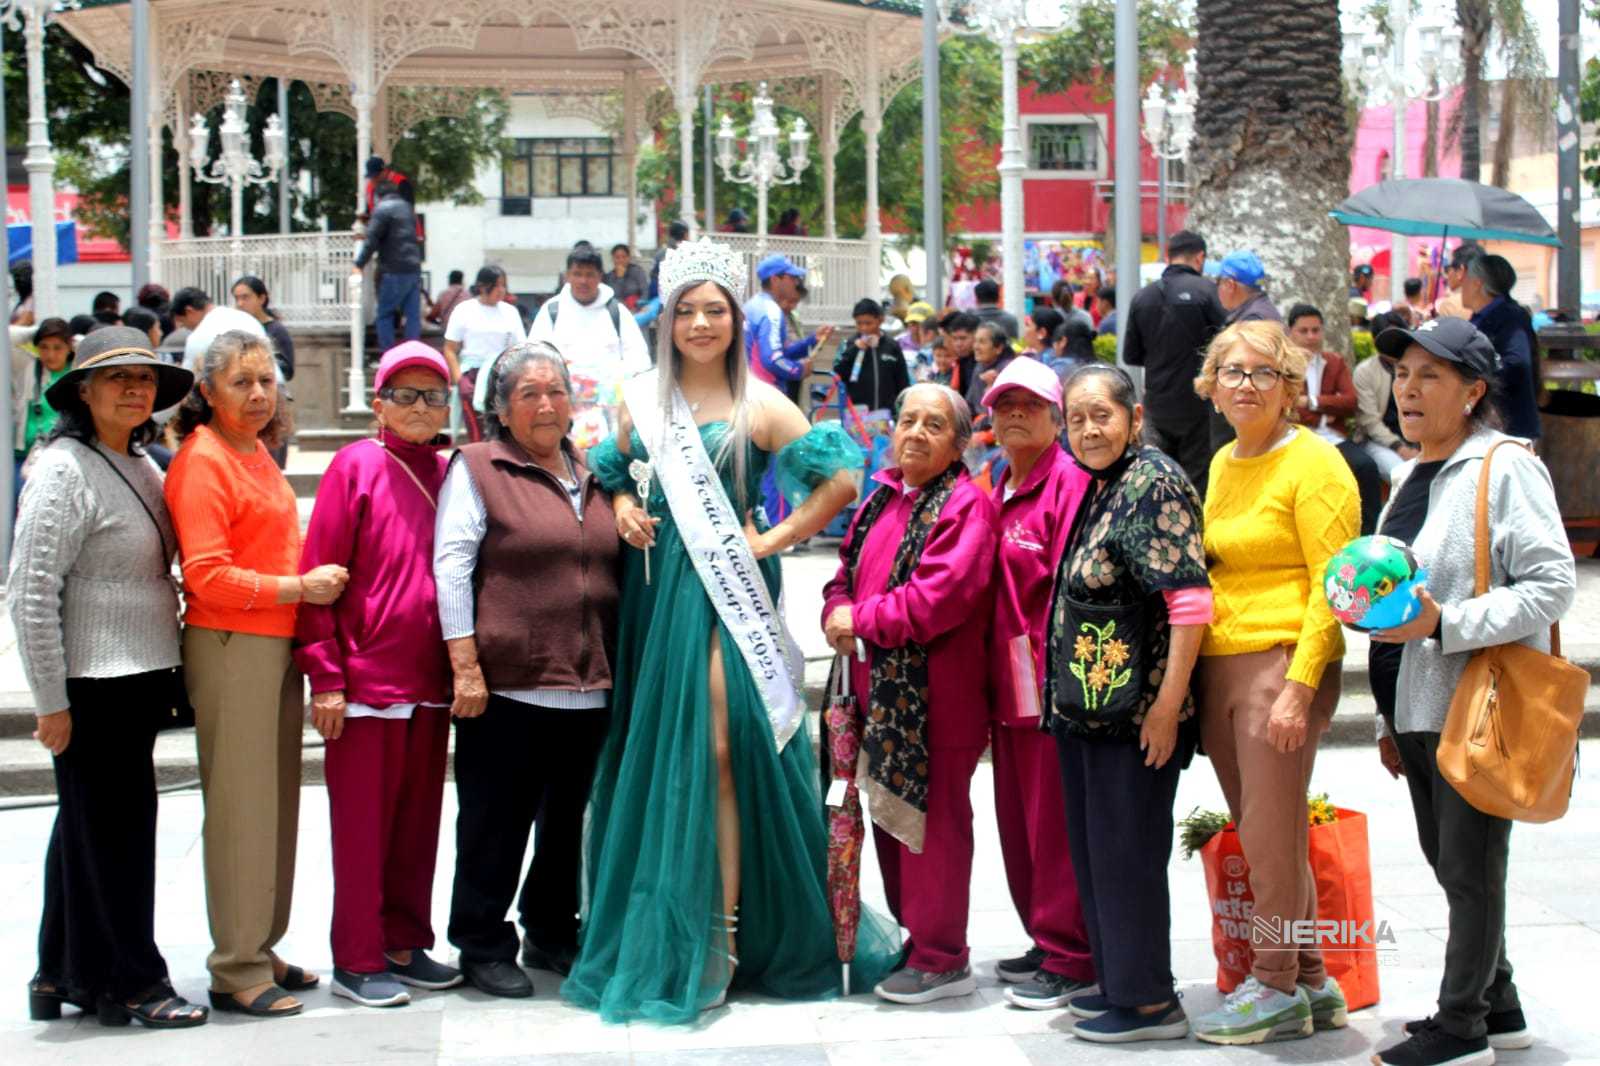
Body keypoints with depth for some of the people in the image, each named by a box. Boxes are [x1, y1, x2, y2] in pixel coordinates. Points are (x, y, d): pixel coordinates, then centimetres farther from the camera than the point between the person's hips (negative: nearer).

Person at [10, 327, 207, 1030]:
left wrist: (163, 678, 18)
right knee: (115, 831, 0)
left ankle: (62, 977, 26)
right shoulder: (64, 472, -14)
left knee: (84, 830, 16)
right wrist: (51, 702, -16)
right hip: (91, 687, -9)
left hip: (138, 682, 9)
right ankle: (132, 983, 11)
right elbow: (31, 595, -17)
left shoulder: (142, 466, 12)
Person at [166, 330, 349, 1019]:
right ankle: (235, 972, 2)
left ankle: (260, 950, 22)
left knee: (275, 802, 12)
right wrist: (299, 587, -16)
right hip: (230, 647, -9)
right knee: (240, 808, -4)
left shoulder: (257, 454, 16)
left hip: (278, 645, 9)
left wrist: (313, 576, 12)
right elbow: (207, 575, -17)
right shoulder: (202, 461, -11)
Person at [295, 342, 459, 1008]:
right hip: (366, 678, -5)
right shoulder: (356, 466, -6)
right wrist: (326, 678, -11)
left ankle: (405, 945, 24)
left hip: (430, 680, 5)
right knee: (362, 822, 2)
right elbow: (319, 576, -8)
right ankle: (357, 961, 11)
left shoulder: (449, 473, 8)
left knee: (418, 818, 12)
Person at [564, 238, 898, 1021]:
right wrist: (622, 509, 2)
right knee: (653, 753, 7)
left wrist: (771, 541, -7)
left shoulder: (758, 407, -2)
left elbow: (839, 483, -4)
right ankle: (651, 930, 17)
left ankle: (718, 933, -4)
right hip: (654, 590, 4)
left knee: (718, 750, -10)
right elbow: (614, 473, 23)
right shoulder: (641, 397, 10)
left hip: (725, 595, -4)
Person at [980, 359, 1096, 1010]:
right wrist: (994, 674, 15)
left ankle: (1072, 960, 4)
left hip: (1052, 680, -9)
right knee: (1019, 819, 14)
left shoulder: (1069, 483, -9)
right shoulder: (998, 492, 17)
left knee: (1056, 821, -4)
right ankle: (1047, 941, 26)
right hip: (1009, 685, 9)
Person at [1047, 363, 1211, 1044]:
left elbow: (1190, 602, -20)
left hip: (1134, 708, -9)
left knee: (1126, 852, -2)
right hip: (1089, 706, 9)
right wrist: (1068, 692, 17)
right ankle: (1119, 980, 27)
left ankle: (1151, 1002, 8)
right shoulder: (1101, 488, 13)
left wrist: (1167, 705, -22)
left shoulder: (1154, 485, -14)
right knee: (1094, 849, 15)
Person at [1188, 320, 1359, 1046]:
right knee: (1261, 837, 11)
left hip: (1282, 662, -8)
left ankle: (1278, 988, 9)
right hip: (1216, 666, 8)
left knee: (1269, 836, -4)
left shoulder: (1312, 463, -8)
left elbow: (1334, 586, -13)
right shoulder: (1223, 464, 15)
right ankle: (1312, 985, 21)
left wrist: (1299, 686, -19)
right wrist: (1190, 674, 14)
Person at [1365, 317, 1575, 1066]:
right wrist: (1388, 719, 20)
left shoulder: (1505, 469, -11)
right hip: (1418, 707, 8)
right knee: (1447, 862, 15)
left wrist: (1444, 624, -24)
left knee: (1470, 869, -1)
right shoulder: (1410, 477, 15)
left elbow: (1552, 585, -17)